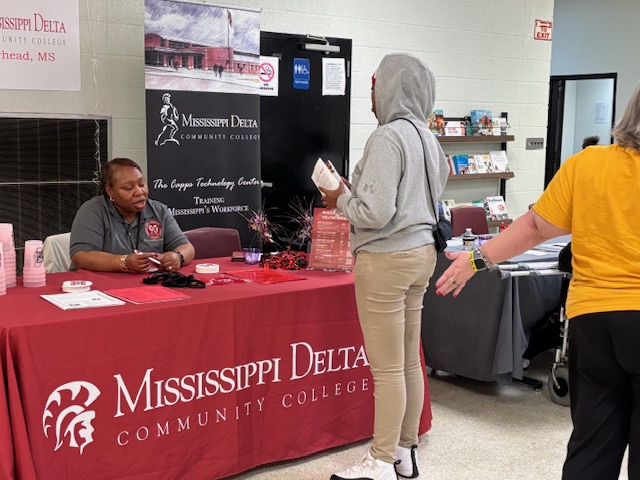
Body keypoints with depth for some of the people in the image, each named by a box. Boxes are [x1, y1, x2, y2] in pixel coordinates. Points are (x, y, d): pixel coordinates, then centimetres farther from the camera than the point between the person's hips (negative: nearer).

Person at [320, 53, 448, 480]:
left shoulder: (388, 137, -17)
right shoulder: (427, 138, 10)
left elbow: (375, 213, -23)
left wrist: (340, 199, -5)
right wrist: (355, 193, 18)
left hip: (387, 260, -9)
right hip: (421, 252, 9)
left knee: (387, 369, 0)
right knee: (409, 362, 15)